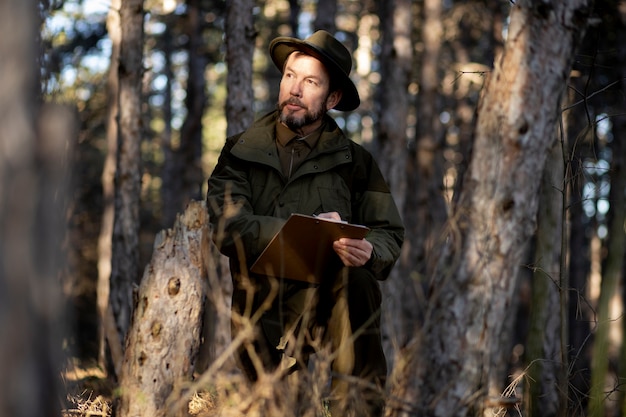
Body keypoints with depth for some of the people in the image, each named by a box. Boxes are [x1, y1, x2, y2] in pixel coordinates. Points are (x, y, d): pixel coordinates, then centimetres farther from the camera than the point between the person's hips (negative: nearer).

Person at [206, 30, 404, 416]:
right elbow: (229, 227, -9)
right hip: (264, 308, 0)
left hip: (330, 299, 0)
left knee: (356, 280, -33)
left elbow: (390, 235, 1)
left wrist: (369, 251, -25)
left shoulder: (355, 161, 7)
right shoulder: (241, 152, 7)